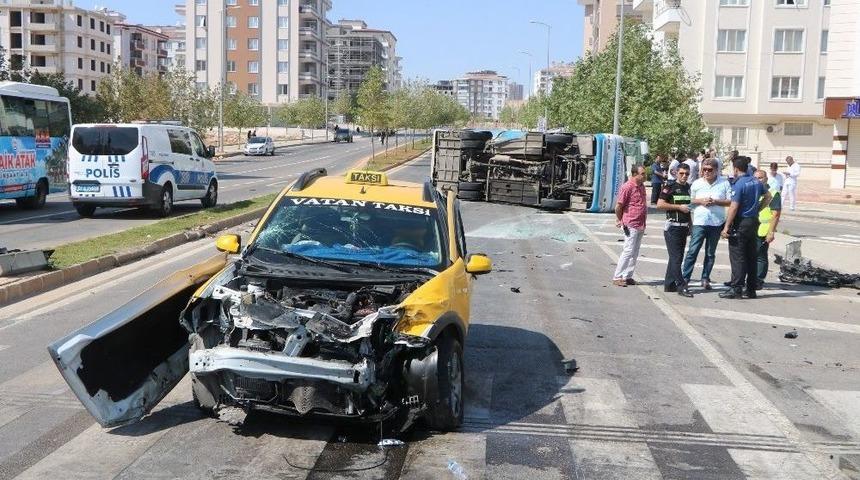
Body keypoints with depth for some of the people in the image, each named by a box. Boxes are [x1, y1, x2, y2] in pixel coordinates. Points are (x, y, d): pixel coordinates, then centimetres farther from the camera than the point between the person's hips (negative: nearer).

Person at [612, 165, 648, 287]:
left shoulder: (641, 186, 13)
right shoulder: (627, 187, -14)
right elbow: (618, 206, -13)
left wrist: (644, 222, 18)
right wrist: (620, 220, -4)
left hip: (641, 225, 8)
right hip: (631, 225, -8)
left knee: (635, 252, 10)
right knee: (628, 251, -9)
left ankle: (628, 276, 17)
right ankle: (617, 277, -3)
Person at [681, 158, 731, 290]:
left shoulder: (724, 183, 2)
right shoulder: (696, 183, 5)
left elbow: (730, 201, 1)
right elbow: (689, 200, 10)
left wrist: (715, 201, -13)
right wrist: (700, 201, -8)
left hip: (716, 223, 0)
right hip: (699, 221, 0)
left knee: (710, 253, 9)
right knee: (693, 251, -7)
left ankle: (705, 279, 17)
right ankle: (685, 278, -5)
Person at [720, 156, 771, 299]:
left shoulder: (739, 184, -16)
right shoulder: (756, 182, 8)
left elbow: (734, 207, -20)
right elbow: (768, 197, 21)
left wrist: (726, 227, -17)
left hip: (741, 223, -8)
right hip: (754, 222, 8)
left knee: (737, 257, -4)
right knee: (752, 256, 11)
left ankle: (736, 289, -4)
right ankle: (751, 290, 16)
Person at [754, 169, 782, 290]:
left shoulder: (773, 193, -5)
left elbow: (776, 215, -10)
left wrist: (771, 232, -17)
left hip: (762, 231, -7)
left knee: (760, 257, -2)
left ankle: (759, 281, 5)